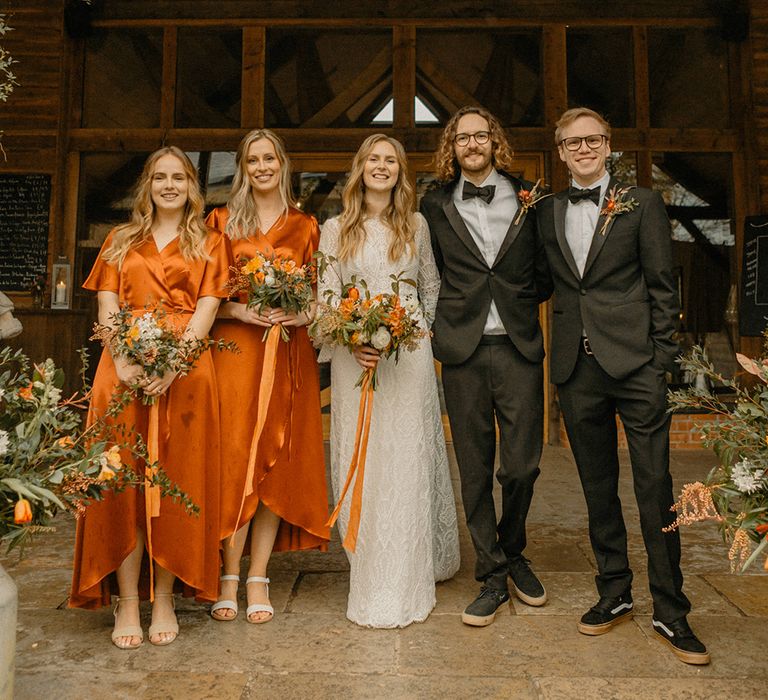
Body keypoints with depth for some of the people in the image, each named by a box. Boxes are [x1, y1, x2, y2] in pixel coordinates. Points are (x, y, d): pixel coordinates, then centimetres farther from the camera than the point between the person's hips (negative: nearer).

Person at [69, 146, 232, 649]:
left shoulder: (209, 243, 13)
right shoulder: (121, 241, 20)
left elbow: (206, 310, 1)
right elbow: (107, 308, 8)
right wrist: (124, 362, -11)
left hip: (186, 370, -2)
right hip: (125, 368, 2)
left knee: (176, 482, -2)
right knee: (123, 480, -2)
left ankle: (164, 600, 9)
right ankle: (127, 603, 5)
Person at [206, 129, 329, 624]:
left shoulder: (306, 226, 13)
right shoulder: (223, 222, 10)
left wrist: (303, 314, -6)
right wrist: (242, 310, -11)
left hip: (290, 353, 1)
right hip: (235, 347, -1)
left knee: (278, 459, 0)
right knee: (235, 454, -4)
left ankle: (259, 578, 9)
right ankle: (230, 576, 7)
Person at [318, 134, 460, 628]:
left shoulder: (416, 225, 12)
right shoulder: (336, 229, 9)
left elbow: (431, 286, 17)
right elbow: (326, 295, 2)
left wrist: (421, 330, 7)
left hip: (409, 354, 0)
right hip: (355, 357, 0)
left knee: (407, 460, 1)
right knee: (360, 462, 1)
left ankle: (406, 584, 13)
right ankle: (370, 574, 13)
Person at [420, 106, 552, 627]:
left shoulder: (531, 199, 9)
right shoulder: (436, 206, 9)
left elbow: (546, 272, 14)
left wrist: (519, 302, 4)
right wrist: (448, 314, 3)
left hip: (519, 348, 0)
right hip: (463, 350, 0)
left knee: (522, 463, 0)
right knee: (475, 470, 5)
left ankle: (513, 551, 30)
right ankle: (492, 577, 20)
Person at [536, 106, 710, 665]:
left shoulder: (642, 204, 5)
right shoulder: (547, 213, 13)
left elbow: (663, 287, 1)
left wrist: (662, 361, -5)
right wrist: (561, 349, 1)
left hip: (635, 364, -3)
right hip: (577, 367, 3)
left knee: (655, 488, 0)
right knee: (598, 488, 11)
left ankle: (671, 612, 13)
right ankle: (614, 593, 26)